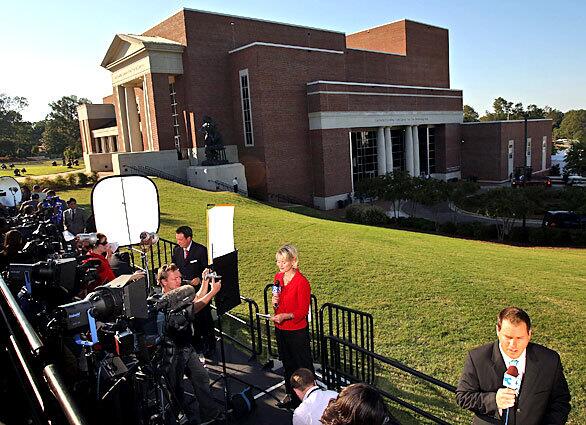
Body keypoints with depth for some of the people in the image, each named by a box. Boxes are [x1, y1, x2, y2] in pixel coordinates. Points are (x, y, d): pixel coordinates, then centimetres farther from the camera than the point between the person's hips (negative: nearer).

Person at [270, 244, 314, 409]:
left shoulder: (302, 282, -20)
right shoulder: (278, 278, 2)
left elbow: (303, 311, -17)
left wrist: (285, 316, -32)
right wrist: (275, 301, -7)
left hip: (297, 331, -7)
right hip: (280, 329, 7)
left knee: (303, 366, 7)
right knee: (287, 364, 22)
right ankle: (290, 394, 40)